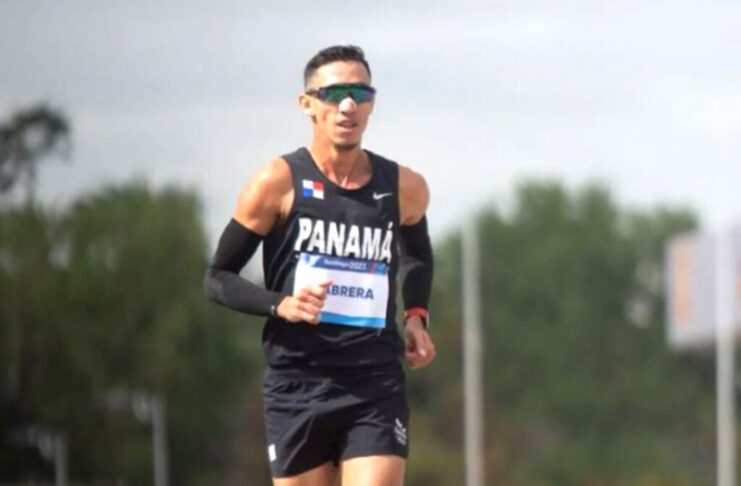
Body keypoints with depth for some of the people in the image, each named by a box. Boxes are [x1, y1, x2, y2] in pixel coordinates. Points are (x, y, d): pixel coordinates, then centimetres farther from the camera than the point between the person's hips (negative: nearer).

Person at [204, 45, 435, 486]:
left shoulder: (404, 188, 6)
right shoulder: (279, 182, -4)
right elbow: (218, 278, 0)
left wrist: (416, 316, 11)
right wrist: (279, 304, -17)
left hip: (377, 388, 1)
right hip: (297, 386, -1)